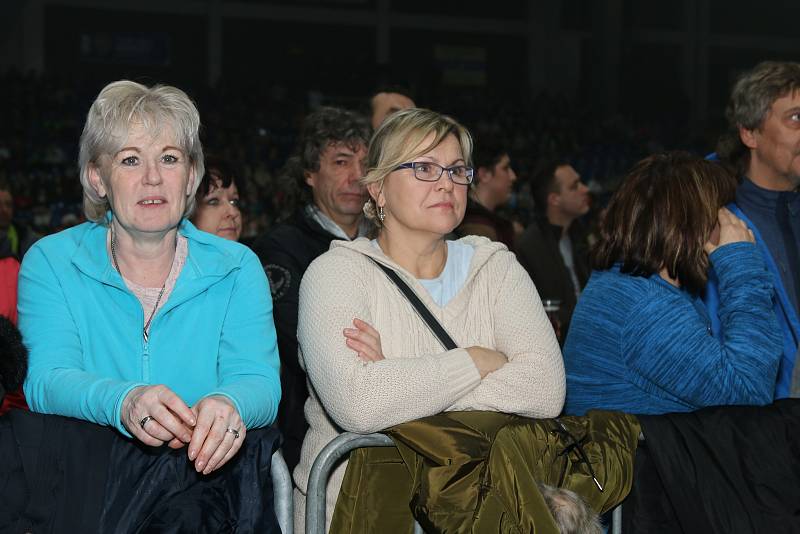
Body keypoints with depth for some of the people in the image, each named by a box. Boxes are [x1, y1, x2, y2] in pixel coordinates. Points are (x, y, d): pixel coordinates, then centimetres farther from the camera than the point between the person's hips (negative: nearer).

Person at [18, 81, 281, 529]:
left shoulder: (236, 268, 12)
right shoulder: (50, 262, 8)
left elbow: (260, 381, -3)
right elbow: (47, 380, -7)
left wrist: (230, 404, -30)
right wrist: (123, 401, -31)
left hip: (205, 477, 1)